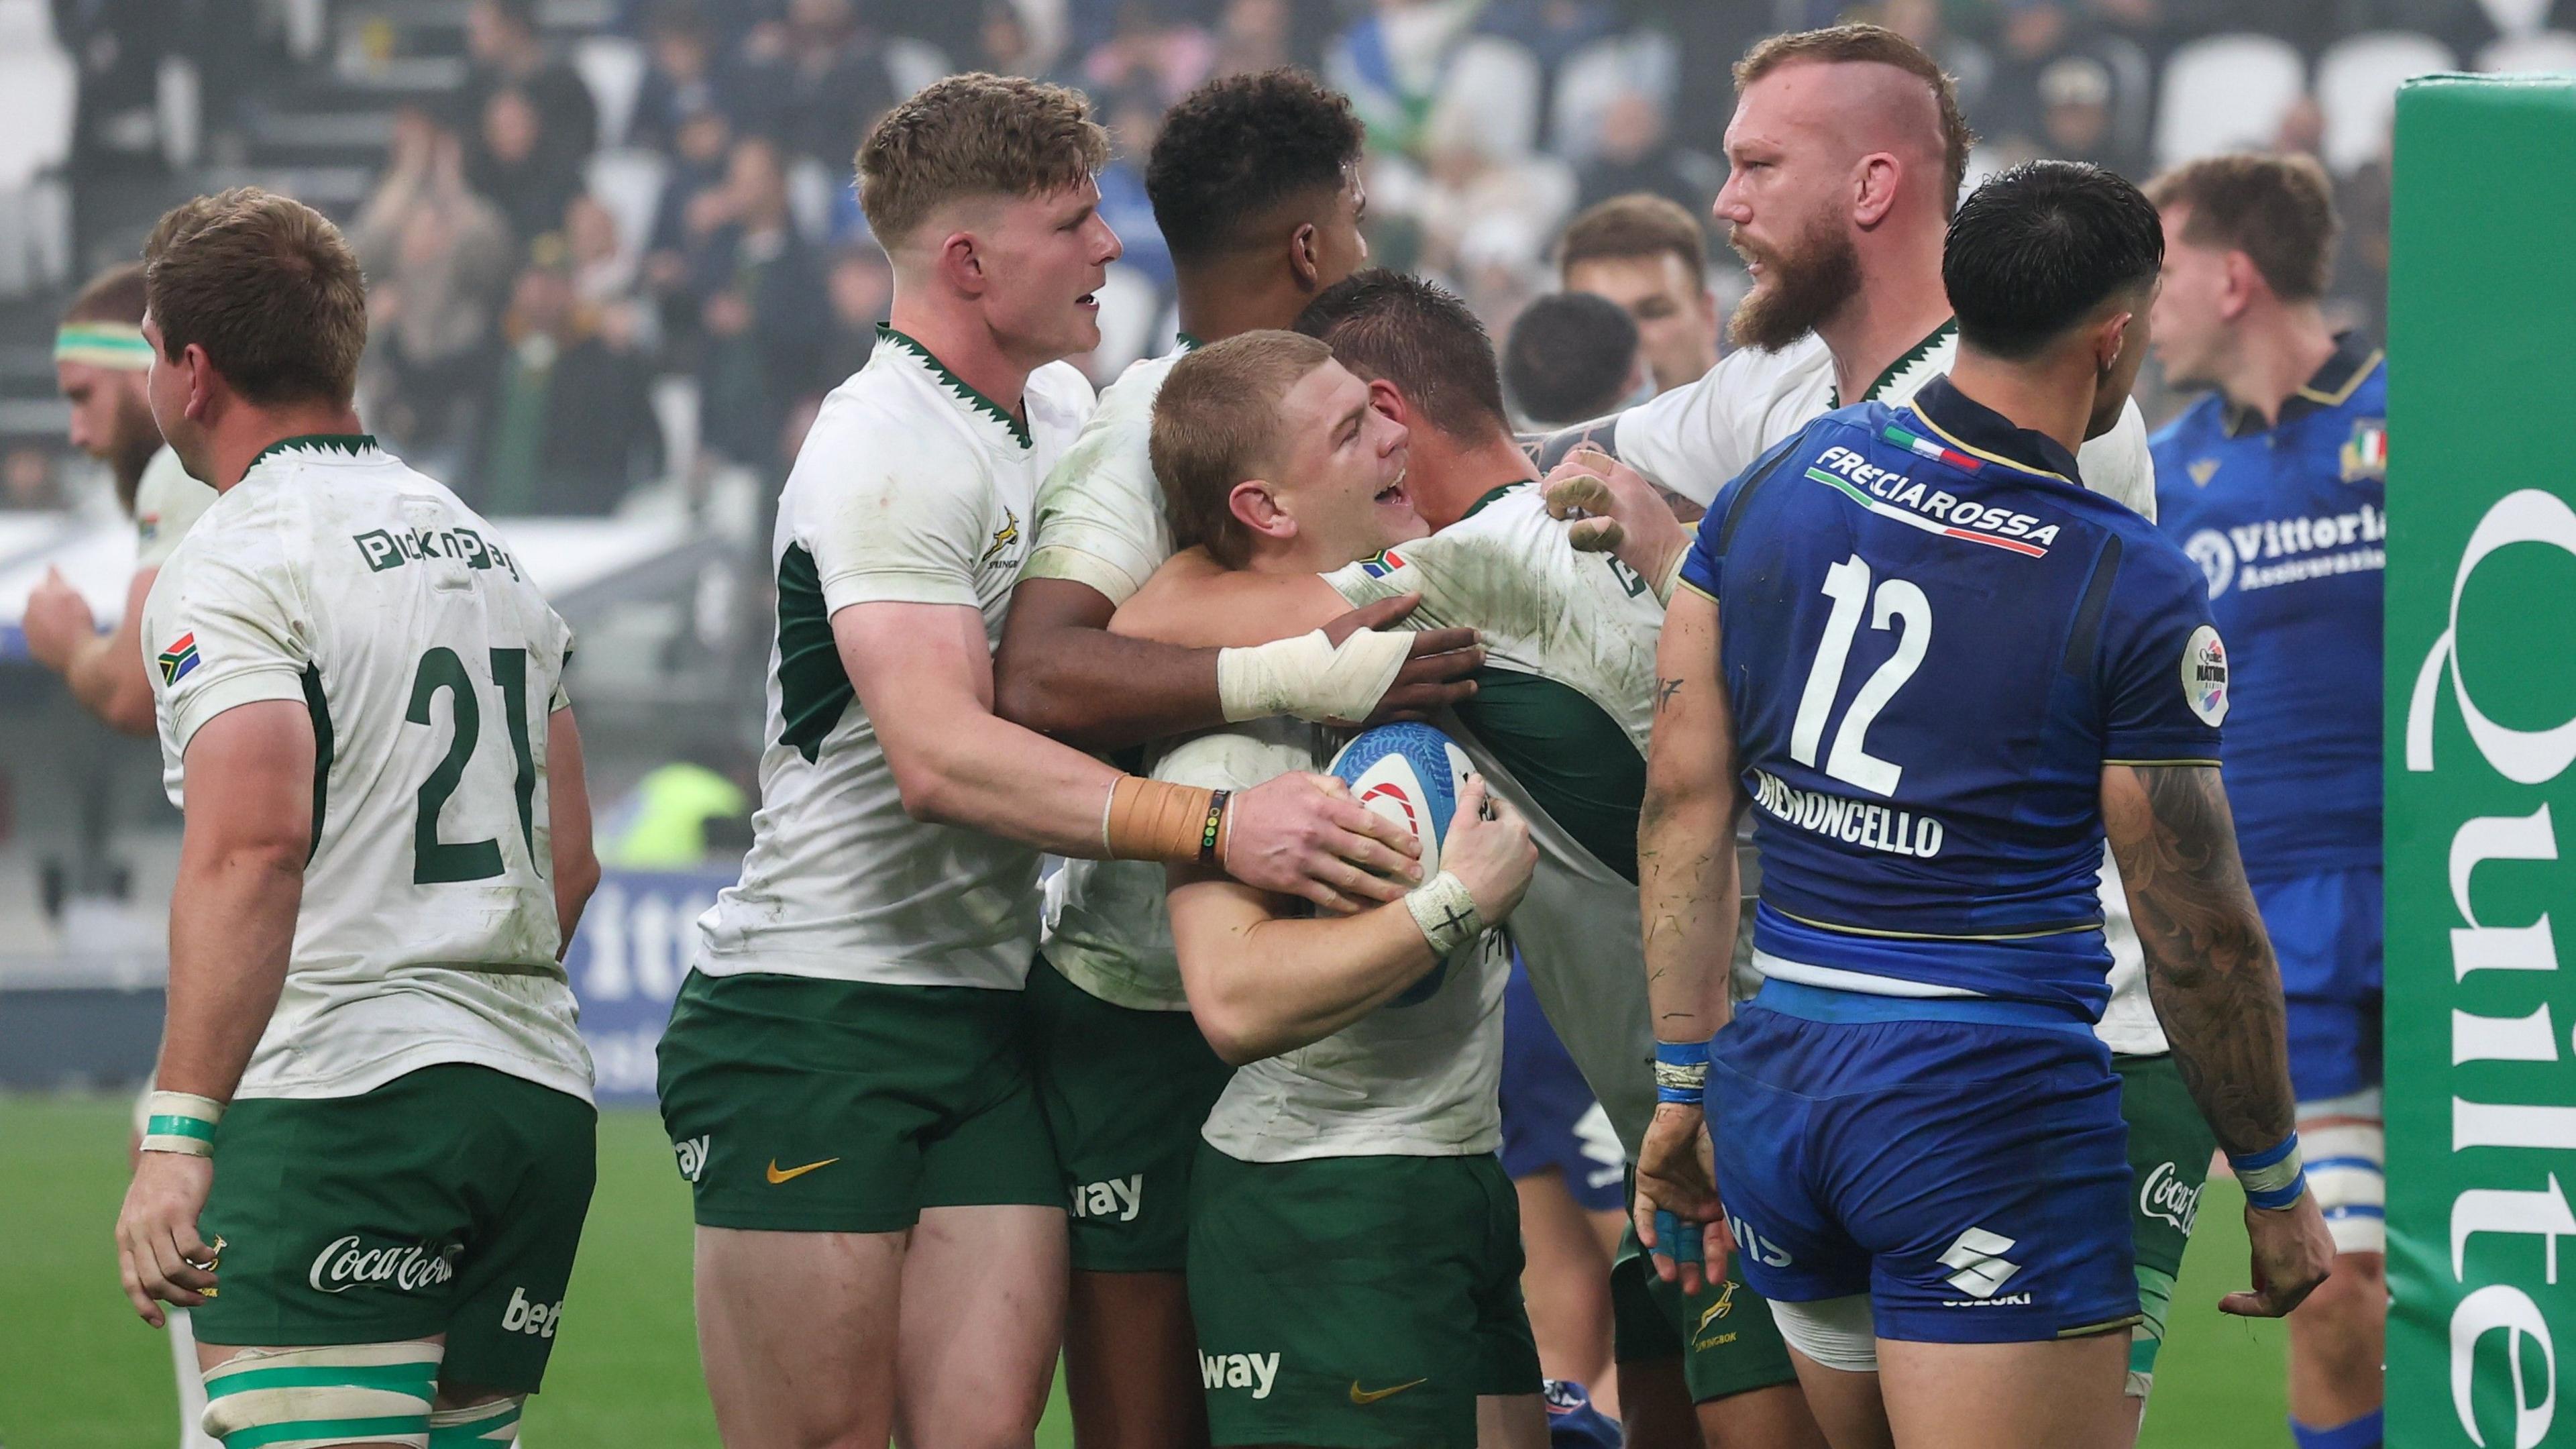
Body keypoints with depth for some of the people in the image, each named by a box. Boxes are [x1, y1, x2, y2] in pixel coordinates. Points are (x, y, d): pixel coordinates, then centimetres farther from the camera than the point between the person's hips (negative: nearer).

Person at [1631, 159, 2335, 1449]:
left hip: (1775, 1086, 6)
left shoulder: (1780, 484, 6)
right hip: (1989, 1102, -6)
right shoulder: (2134, 593, -10)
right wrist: (2275, 1189, 6)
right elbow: (2201, 942, -7)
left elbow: (1683, 795, 7)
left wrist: (1684, 1084, 13)